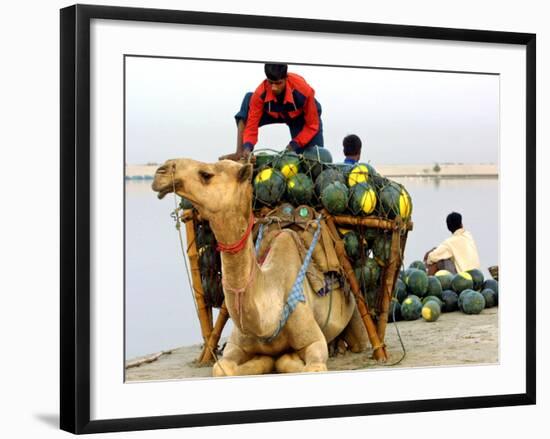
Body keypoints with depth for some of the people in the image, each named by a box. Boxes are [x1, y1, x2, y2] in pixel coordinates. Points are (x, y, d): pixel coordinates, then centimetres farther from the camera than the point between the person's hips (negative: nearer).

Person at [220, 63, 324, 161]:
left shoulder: (303, 90, -38)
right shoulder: (261, 93, -34)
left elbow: (312, 125, -27)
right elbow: (252, 124, -28)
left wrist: (294, 144, -33)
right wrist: (247, 147, -45)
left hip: (300, 117, -2)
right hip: (274, 114, 2)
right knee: (249, 99, -27)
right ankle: (240, 153, -28)